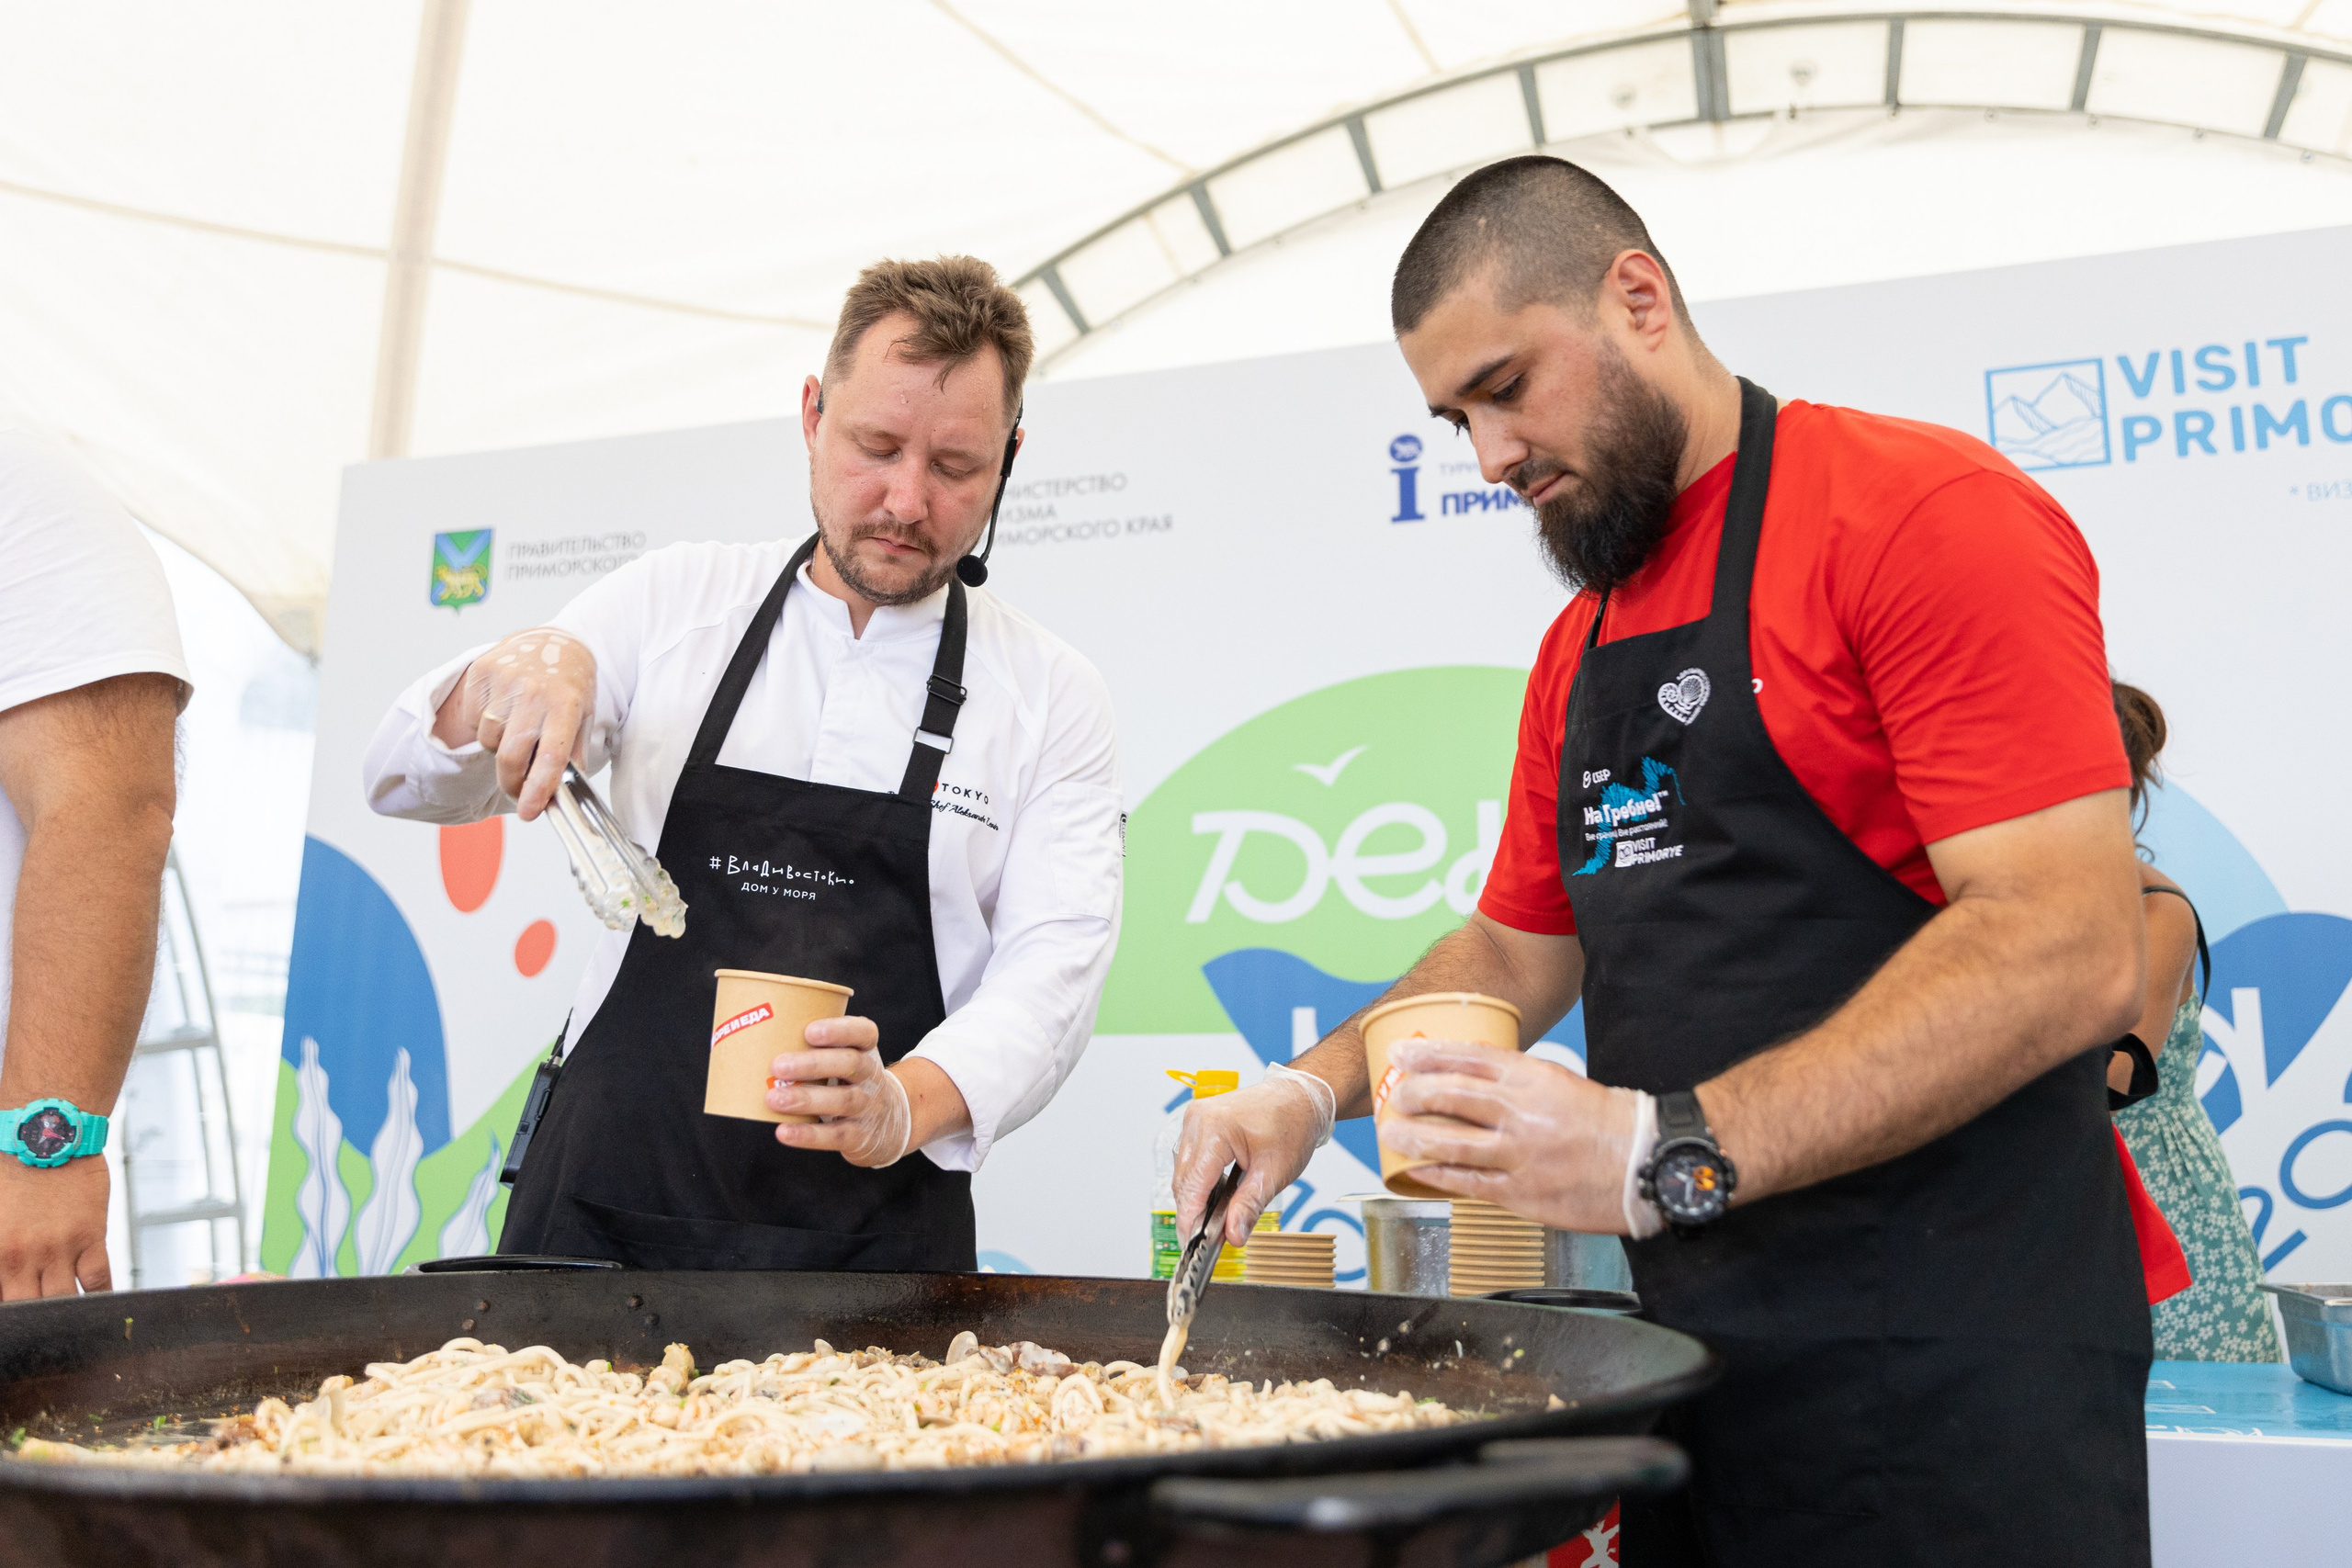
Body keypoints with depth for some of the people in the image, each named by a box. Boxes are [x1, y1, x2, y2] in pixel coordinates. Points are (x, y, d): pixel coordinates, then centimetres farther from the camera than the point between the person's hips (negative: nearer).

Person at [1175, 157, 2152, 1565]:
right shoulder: (1577, 649, 14)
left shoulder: (1920, 512, -12)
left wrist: (1669, 1151, -27)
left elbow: (2072, 951, -20)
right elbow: (1518, 950, 22)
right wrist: (1314, 1091, 5)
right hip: (1699, 1353, 7)